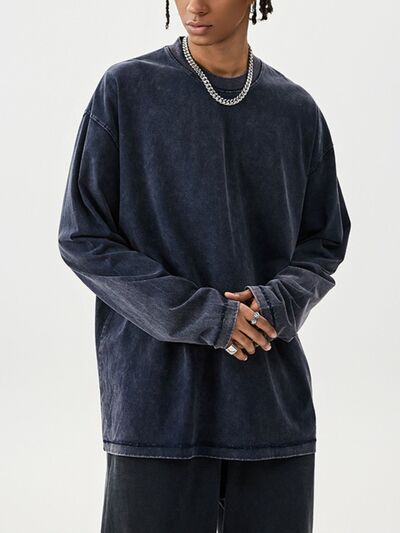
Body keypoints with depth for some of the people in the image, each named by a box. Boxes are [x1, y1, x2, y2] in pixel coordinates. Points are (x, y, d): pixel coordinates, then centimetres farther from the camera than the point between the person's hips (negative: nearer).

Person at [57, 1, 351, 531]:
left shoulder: (298, 110, 8)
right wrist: (202, 315, -12)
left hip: (274, 403, 3)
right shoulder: (126, 89, -1)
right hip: (157, 401, -3)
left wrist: (279, 303, -8)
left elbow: (325, 243, 14)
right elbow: (83, 239, -3)